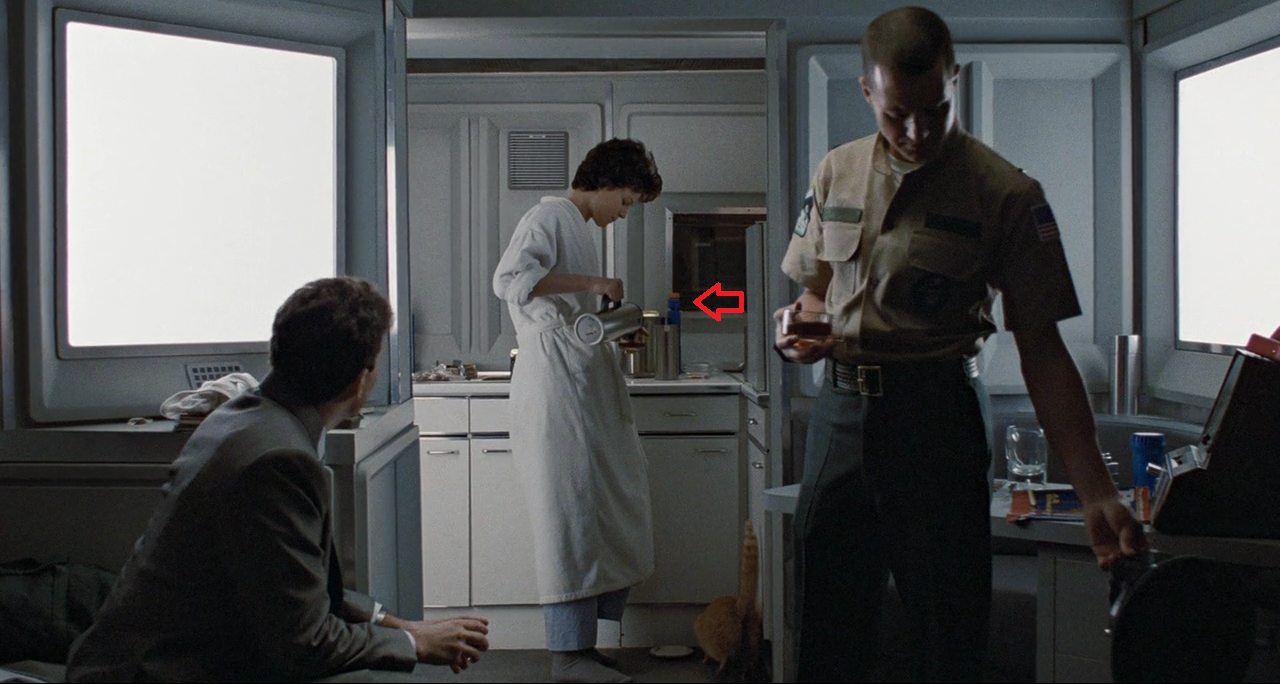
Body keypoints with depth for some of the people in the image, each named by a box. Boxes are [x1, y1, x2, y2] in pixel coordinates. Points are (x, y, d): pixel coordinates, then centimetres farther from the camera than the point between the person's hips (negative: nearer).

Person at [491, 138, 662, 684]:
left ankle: (581, 640, 13)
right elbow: (509, 280, -21)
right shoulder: (548, 217, -4)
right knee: (570, 512, -9)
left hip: (590, 383, 10)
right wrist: (592, 283, -19)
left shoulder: (582, 228, 25)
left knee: (610, 510, 7)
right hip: (554, 379, -10)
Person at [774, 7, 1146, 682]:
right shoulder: (836, 172, 7)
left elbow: (1041, 349, -9)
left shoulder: (1006, 195, -7)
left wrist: (1096, 491, -16)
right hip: (841, 408, 4)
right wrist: (798, 327, -5)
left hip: (936, 416, -4)